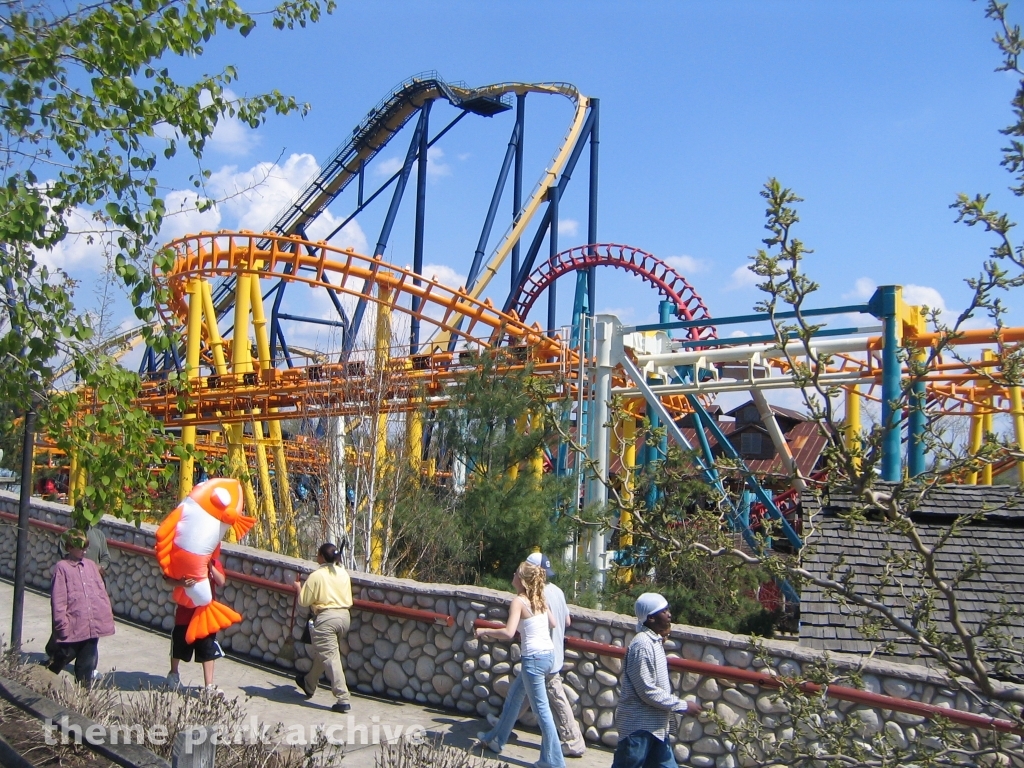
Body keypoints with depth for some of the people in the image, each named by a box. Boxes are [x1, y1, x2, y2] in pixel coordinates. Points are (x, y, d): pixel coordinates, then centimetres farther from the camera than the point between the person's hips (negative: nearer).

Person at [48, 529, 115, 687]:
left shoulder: (91, 566, 11)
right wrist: (62, 624, -12)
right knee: (61, 659, 8)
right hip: (73, 627, -5)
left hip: (93, 626, 5)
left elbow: (102, 592, 13)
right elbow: (58, 600, -8)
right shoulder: (62, 567, -5)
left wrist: (107, 616, 7)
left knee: (87, 664, 11)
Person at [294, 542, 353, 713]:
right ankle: (309, 684, 44)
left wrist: (299, 588, 13)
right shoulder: (343, 574, 8)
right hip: (344, 617, 8)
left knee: (330, 657, -6)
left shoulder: (316, 576, -10)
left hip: (326, 618, -8)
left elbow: (304, 601, -5)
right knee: (322, 653, 25)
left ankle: (343, 699, -12)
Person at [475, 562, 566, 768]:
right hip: (548, 653, 9)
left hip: (534, 658, -9)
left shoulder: (519, 601, -13)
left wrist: (485, 631, -9)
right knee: (514, 695, 23)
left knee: (541, 709, -1)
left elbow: (508, 633, -22)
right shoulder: (540, 599, 9)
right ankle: (496, 739, 37)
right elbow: (553, 624, 14)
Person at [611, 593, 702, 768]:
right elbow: (647, 691, -22)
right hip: (638, 725, -10)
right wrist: (682, 705, -16)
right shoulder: (642, 645, -21)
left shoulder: (655, 641, 11)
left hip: (655, 726, 10)